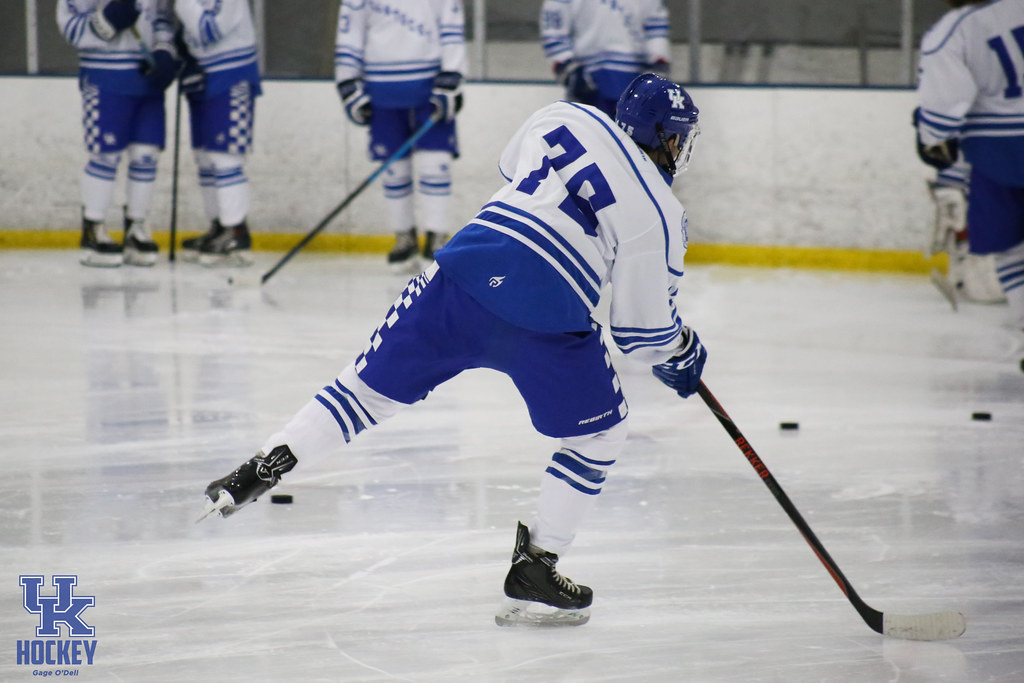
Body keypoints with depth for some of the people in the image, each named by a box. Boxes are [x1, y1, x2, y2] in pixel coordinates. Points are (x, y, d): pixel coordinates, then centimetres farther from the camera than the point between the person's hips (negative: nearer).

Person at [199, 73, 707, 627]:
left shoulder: (565, 119, 16)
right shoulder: (661, 216, 6)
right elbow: (643, 331, 10)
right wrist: (681, 354, 30)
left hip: (463, 274, 4)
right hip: (545, 321, -4)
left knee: (371, 385, 17)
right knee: (598, 435, 18)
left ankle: (262, 469, 10)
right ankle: (533, 572, 14)